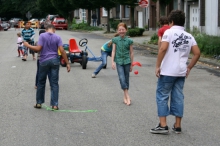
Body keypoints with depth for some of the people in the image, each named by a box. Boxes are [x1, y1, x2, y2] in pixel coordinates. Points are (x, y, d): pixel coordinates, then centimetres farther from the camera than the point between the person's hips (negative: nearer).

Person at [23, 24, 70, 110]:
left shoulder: (42, 36, -5)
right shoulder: (57, 37, 1)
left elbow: (38, 49, -12)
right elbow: (62, 51, -7)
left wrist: (28, 45, 2)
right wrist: (67, 63, -5)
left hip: (44, 61, -1)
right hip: (54, 61, 1)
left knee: (41, 82, 13)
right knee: (54, 83, 3)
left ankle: (39, 103, 18)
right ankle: (54, 104, 0)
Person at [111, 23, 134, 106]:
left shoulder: (129, 41, 0)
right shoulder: (115, 40, 2)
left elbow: (131, 53, 5)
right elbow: (113, 51, 3)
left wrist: (131, 65, 6)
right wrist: (112, 61, -7)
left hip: (127, 61, 0)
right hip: (119, 62, 0)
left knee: (126, 79, 6)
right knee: (122, 78, -14)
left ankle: (125, 97, 19)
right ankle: (127, 96, -10)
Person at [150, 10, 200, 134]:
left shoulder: (169, 32, -6)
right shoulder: (189, 36, 10)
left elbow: (163, 48, -18)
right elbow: (197, 53, 5)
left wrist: (157, 66, -13)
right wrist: (189, 67, 12)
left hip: (168, 71, -5)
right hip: (181, 72, 5)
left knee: (162, 96, 4)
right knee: (178, 97, 11)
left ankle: (163, 125, 1)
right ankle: (177, 126, 14)